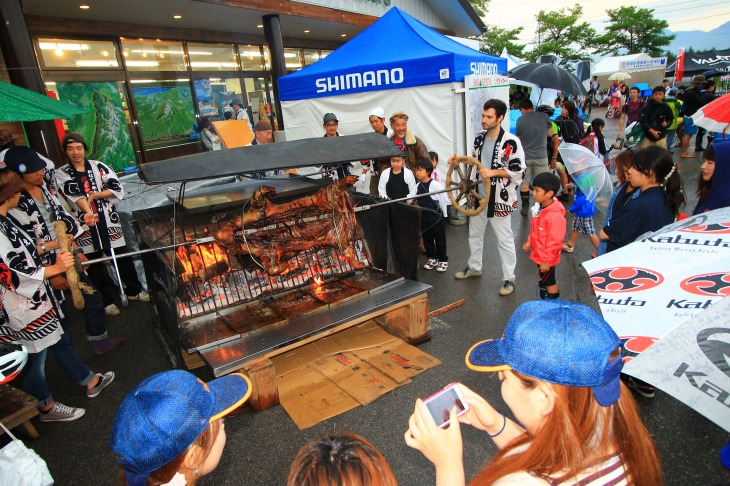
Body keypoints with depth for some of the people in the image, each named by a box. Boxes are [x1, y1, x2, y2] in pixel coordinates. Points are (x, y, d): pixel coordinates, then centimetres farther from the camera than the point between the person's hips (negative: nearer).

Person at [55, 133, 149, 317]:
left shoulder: (98, 166, 5)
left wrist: (94, 195, -14)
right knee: (94, 264, 8)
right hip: (84, 225, -1)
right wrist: (88, 212, -35)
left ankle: (134, 290, 28)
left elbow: (117, 188, -3)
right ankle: (108, 299, 23)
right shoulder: (61, 174, 0)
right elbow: (74, 194, -19)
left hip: (108, 220, 1)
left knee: (123, 257, 8)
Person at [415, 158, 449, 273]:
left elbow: (443, 200, -12)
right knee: (427, 239, 13)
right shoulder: (418, 186, 2)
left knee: (440, 240, 6)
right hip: (424, 218, 6)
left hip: (437, 217, -6)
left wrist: (444, 215, -7)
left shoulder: (435, 185, -17)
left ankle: (443, 260, 18)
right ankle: (432, 258, 28)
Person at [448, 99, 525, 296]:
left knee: (504, 240, 4)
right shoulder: (479, 139, 5)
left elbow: (518, 170, -17)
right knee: (474, 234, 20)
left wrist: (494, 172, -24)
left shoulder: (511, 142, -17)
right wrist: (459, 160, 2)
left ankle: (509, 278, 17)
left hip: (500, 199, -7)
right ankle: (474, 266, 40)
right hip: (479, 196, 7)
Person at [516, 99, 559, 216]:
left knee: (524, 183, 12)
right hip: (541, 157, 0)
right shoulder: (544, 117, 2)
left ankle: (525, 208, 17)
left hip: (525, 157, 0)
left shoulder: (520, 120, -2)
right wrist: (554, 157, 11)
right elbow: (556, 140, 2)